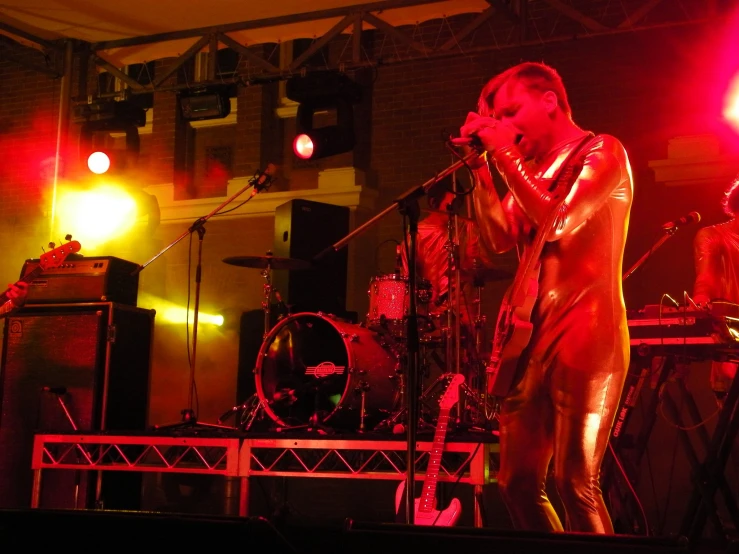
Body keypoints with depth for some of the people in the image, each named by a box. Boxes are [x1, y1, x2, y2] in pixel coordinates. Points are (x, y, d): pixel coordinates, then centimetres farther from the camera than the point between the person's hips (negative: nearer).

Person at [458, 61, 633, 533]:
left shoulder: (602, 151, -3)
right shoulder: (533, 169, 20)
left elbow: (558, 223, -17)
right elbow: (501, 239, 11)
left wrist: (506, 156, -12)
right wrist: (482, 167, 4)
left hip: (584, 329, -8)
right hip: (534, 334, 8)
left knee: (575, 482, -13)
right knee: (519, 482, 8)